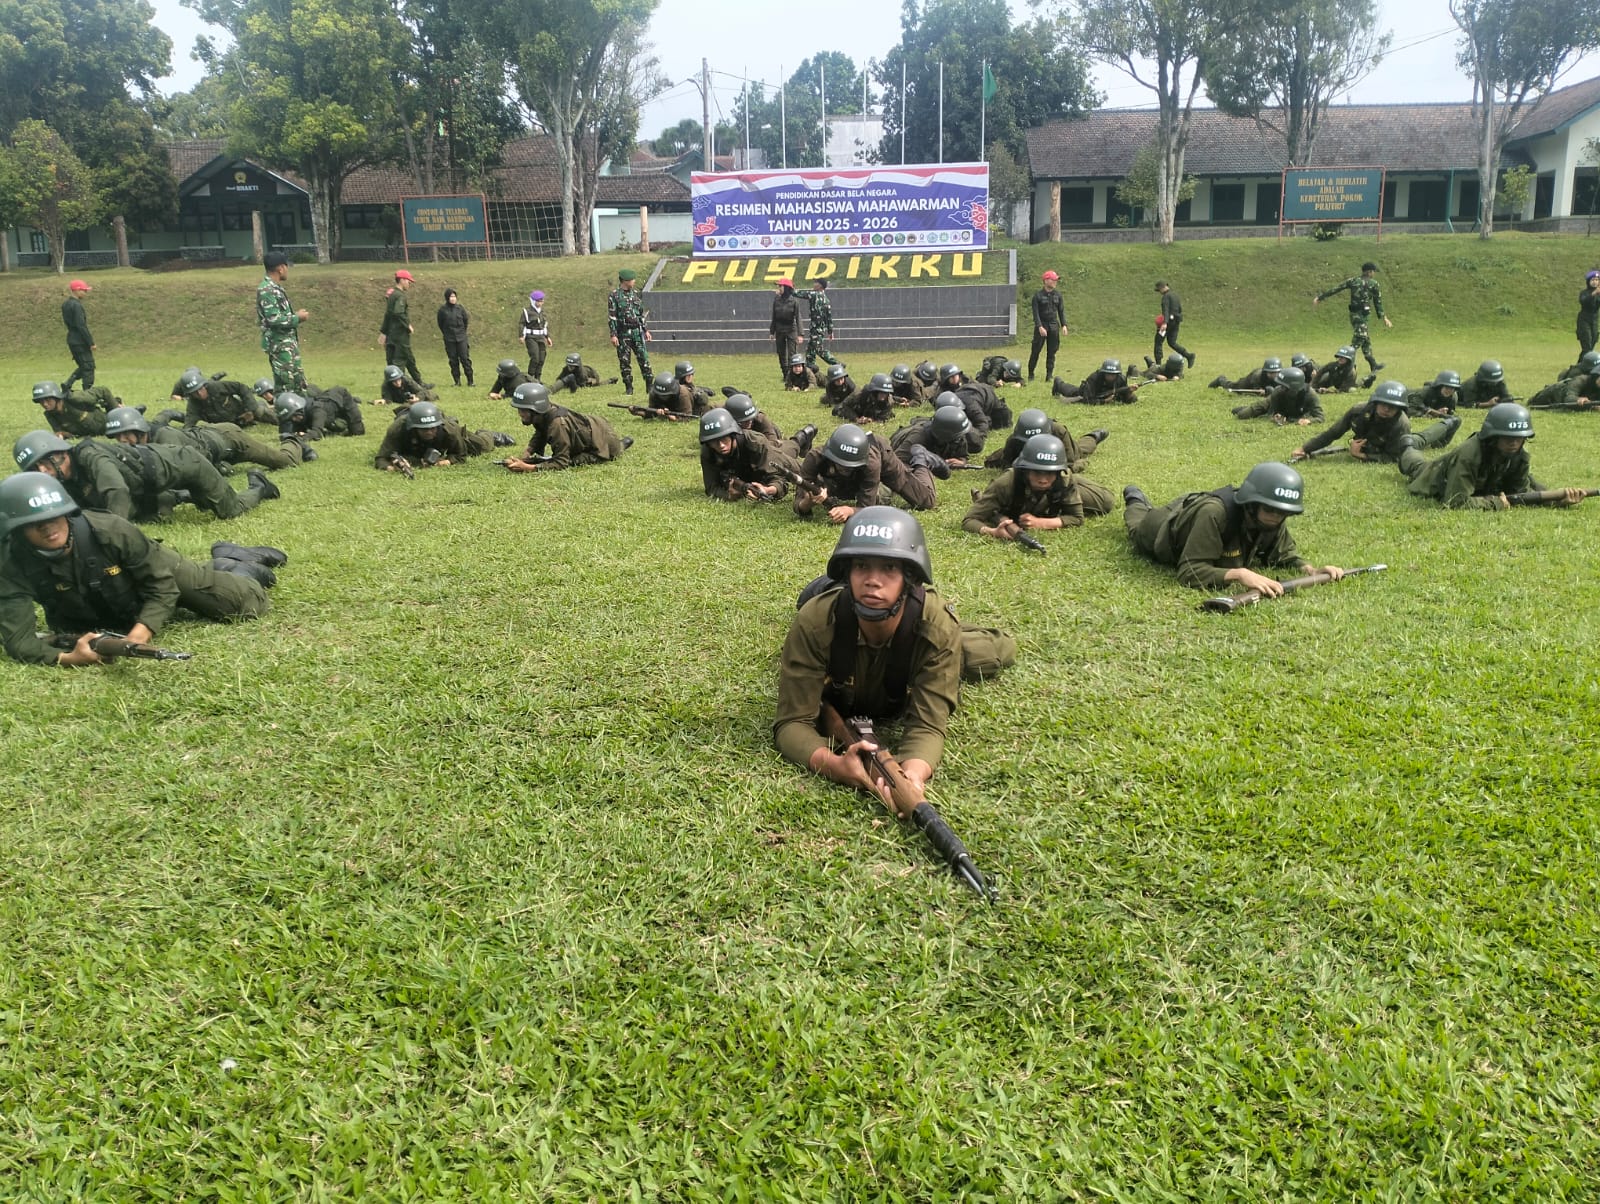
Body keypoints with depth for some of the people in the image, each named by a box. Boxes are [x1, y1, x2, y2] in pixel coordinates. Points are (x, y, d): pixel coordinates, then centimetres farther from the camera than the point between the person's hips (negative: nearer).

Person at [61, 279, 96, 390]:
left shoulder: (65, 304, 11)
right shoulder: (76, 305, -17)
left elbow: (68, 322, 17)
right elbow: (81, 326, -21)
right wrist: (91, 342, -16)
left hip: (72, 340, 9)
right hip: (80, 341, -9)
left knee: (83, 366, 20)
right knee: (88, 367, -1)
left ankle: (67, 383, 8)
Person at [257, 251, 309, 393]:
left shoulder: (275, 287, 13)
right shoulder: (266, 290, -18)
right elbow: (274, 319, -24)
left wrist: (295, 315, 8)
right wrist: (297, 318, -13)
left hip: (289, 343, 10)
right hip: (279, 345, -10)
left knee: (299, 383, 13)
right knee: (285, 385, -5)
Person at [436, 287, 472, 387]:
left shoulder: (460, 308, -1)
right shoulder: (443, 309, -4)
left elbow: (466, 320, 11)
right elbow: (440, 324, 7)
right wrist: (446, 333, 9)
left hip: (461, 338, 0)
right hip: (449, 340, 0)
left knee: (465, 359, -3)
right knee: (453, 361, 3)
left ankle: (470, 381, 2)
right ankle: (457, 381, 9)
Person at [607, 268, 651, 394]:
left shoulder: (635, 294, 11)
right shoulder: (614, 295, -4)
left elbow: (641, 314, 17)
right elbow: (611, 317, -7)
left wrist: (646, 329, 13)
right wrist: (613, 334, -13)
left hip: (637, 331, 4)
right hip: (623, 333, -4)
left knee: (644, 358, -1)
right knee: (624, 361, 2)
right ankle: (628, 388, 10)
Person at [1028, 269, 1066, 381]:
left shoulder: (1057, 295, 8)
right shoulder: (1038, 295, -5)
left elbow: (1061, 311, 11)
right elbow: (1036, 312, -10)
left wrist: (1064, 325, 1)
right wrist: (1040, 327, -19)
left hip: (1054, 326, 4)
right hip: (1041, 325, -4)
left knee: (1052, 352, 4)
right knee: (1036, 351, -2)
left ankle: (1049, 375, 10)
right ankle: (1030, 374, 8)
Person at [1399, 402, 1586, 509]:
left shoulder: (1520, 455, -32)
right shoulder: (1469, 454, -51)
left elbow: (1522, 491, -27)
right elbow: (1457, 502, -54)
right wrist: (1494, 502, -51)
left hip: (1483, 484, 4)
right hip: (1440, 482, -4)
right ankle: (1407, 453, 61)